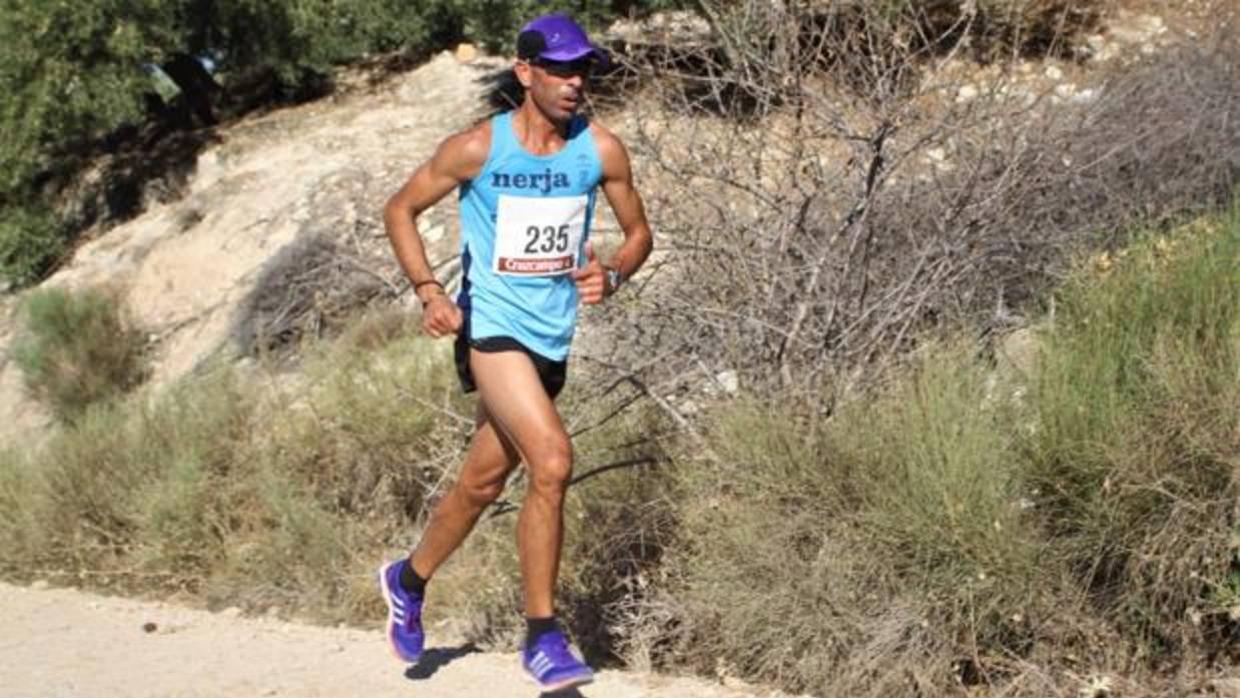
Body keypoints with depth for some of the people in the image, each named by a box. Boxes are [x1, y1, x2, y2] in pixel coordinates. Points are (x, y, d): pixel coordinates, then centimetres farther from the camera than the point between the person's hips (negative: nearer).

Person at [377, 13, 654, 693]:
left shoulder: (601, 149, -1)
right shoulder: (478, 148, -9)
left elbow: (639, 233, 11)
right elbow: (399, 210, 3)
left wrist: (611, 274, -10)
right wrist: (427, 290, -9)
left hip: (552, 337, 5)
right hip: (491, 327, -5)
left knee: (483, 481, 16)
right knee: (552, 461, -22)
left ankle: (408, 580, 43)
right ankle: (542, 639, -11)